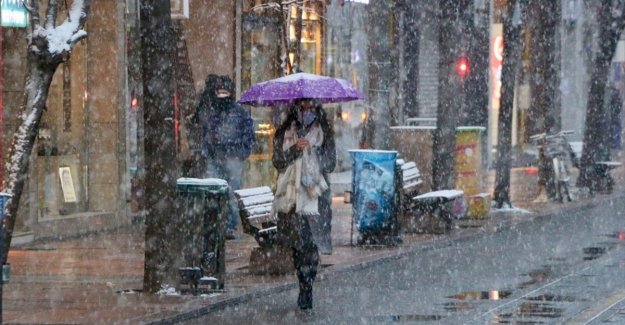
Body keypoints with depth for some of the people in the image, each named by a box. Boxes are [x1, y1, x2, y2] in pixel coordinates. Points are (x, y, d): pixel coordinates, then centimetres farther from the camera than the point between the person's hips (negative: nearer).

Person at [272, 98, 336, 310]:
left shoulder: (324, 133, 8)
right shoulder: (285, 132, 11)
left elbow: (330, 164, 3)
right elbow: (277, 161, 4)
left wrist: (312, 150, -12)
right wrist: (294, 150, -11)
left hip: (315, 195, -2)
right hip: (291, 193, 2)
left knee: (311, 243, -11)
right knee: (297, 244, 0)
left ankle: (306, 290, -9)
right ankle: (305, 289, 11)